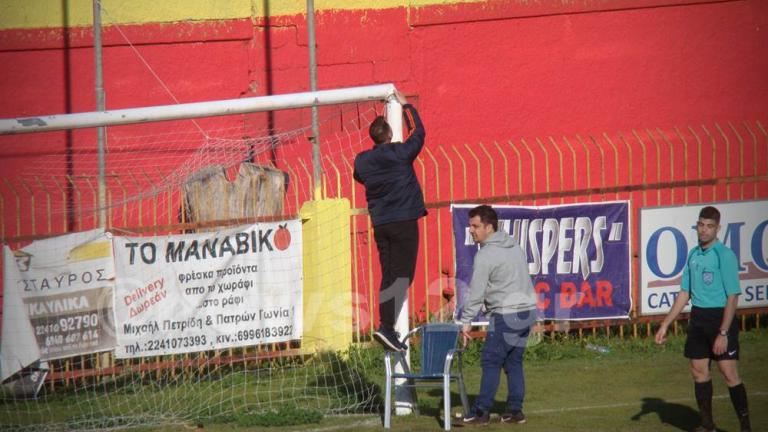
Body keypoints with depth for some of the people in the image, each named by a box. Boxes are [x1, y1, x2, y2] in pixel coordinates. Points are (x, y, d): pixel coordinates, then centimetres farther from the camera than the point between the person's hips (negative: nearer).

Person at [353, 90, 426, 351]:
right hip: (404, 222, -5)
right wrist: (405, 105, 18)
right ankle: (387, 327, -18)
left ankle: (386, 326, 8)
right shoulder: (400, 153, -9)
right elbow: (418, 132, 7)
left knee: (388, 276, 11)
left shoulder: (362, 161, 2)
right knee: (402, 276, -6)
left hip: (380, 224, 5)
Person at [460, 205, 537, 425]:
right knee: (513, 361, 12)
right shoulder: (514, 246, 15)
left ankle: (482, 411, -5)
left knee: (491, 361, -4)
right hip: (528, 310, 8)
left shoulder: (486, 255, -12)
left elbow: (476, 292, -12)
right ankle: (515, 410, 9)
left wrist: (466, 321, -6)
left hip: (507, 315, -8)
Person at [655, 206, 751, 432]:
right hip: (698, 318, 7)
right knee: (699, 371, 8)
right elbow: (685, 293, 17)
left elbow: (732, 297, -14)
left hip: (721, 318, -7)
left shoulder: (725, 255, -11)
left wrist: (723, 333, -19)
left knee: (729, 374, -9)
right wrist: (665, 325, 14)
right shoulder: (693, 255, 10)